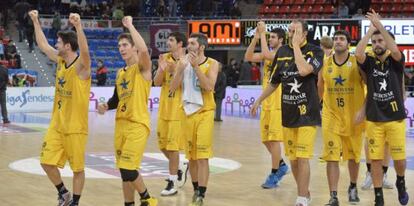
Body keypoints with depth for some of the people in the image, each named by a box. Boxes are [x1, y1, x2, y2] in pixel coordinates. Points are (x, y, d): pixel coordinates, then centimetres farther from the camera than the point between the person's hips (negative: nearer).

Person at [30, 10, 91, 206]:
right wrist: (36, 21, 16)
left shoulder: (81, 65, -16)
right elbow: (43, 45, 19)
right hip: (56, 125, 7)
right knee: (47, 162, 7)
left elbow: (85, 51, -39)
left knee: (77, 168, 3)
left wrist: (78, 26, -52)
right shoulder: (60, 61, 6)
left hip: (75, 127, -7)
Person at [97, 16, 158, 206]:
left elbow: (144, 50, -30)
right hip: (120, 124, 8)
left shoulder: (142, 68, -7)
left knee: (128, 169, -14)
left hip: (137, 125, -8)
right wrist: (106, 106, 4)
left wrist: (130, 25, -22)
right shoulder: (120, 73, 15)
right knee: (125, 172, 9)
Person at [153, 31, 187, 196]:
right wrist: (162, 69, -17)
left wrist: (176, 70, -25)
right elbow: (156, 83, 1)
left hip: (178, 108, -6)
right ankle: (177, 170, 35)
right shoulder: (165, 58, 5)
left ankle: (173, 183, 3)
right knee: (163, 144, 13)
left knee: (172, 145, -4)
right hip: (164, 108, 6)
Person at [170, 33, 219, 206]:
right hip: (187, 112, 4)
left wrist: (196, 66, -21)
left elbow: (209, 86, -20)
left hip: (205, 113, -4)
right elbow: (172, 88, -2)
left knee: (202, 157, -9)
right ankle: (196, 189, 26)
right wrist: (181, 69, -15)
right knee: (191, 156, 12)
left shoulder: (212, 64, -5)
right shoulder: (183, 62, 5)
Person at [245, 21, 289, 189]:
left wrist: (262, 33, -20)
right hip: (267, 103, 8)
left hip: (278, 103, -8)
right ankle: (281, 165, 29)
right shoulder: (269, 54, 13)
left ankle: (274, 175, 1)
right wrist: (256, 38, -6)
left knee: (274, 139, -6)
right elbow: (248, 57, 2)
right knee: (266, 139, 12)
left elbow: (267, 54, -27)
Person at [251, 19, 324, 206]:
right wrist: (258, 101, 19)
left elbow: (304, 70, -28)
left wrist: (297, 45, -18)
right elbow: (274, 82, 18)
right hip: (288, 113, 5)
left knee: (302, 158, -10)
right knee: (293, 159, 11)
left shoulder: (314, 51, -8)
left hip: (307, 113, -5)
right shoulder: (282, 52, 7)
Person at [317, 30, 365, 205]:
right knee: (331, 157, -8)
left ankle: (353, 187, 39)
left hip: (354, 117, -1)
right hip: (331, 117, 1)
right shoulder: (325, 64, -1)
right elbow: (319, 89, 12)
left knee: (353, 155, 15)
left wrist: (363, 109, -15)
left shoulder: (357, 63, -8)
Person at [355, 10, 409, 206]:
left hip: (395, 118, -1)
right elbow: (358, 53, -20)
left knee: (399, 158, 1)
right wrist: (370, 29, -14)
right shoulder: (369, 62, 2)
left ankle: (400, 183, 32)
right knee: (375, 159, 1)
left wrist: (380, 25, -26)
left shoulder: (395, 61, -2)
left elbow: (395, 50, -26)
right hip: (374, 119, 1)